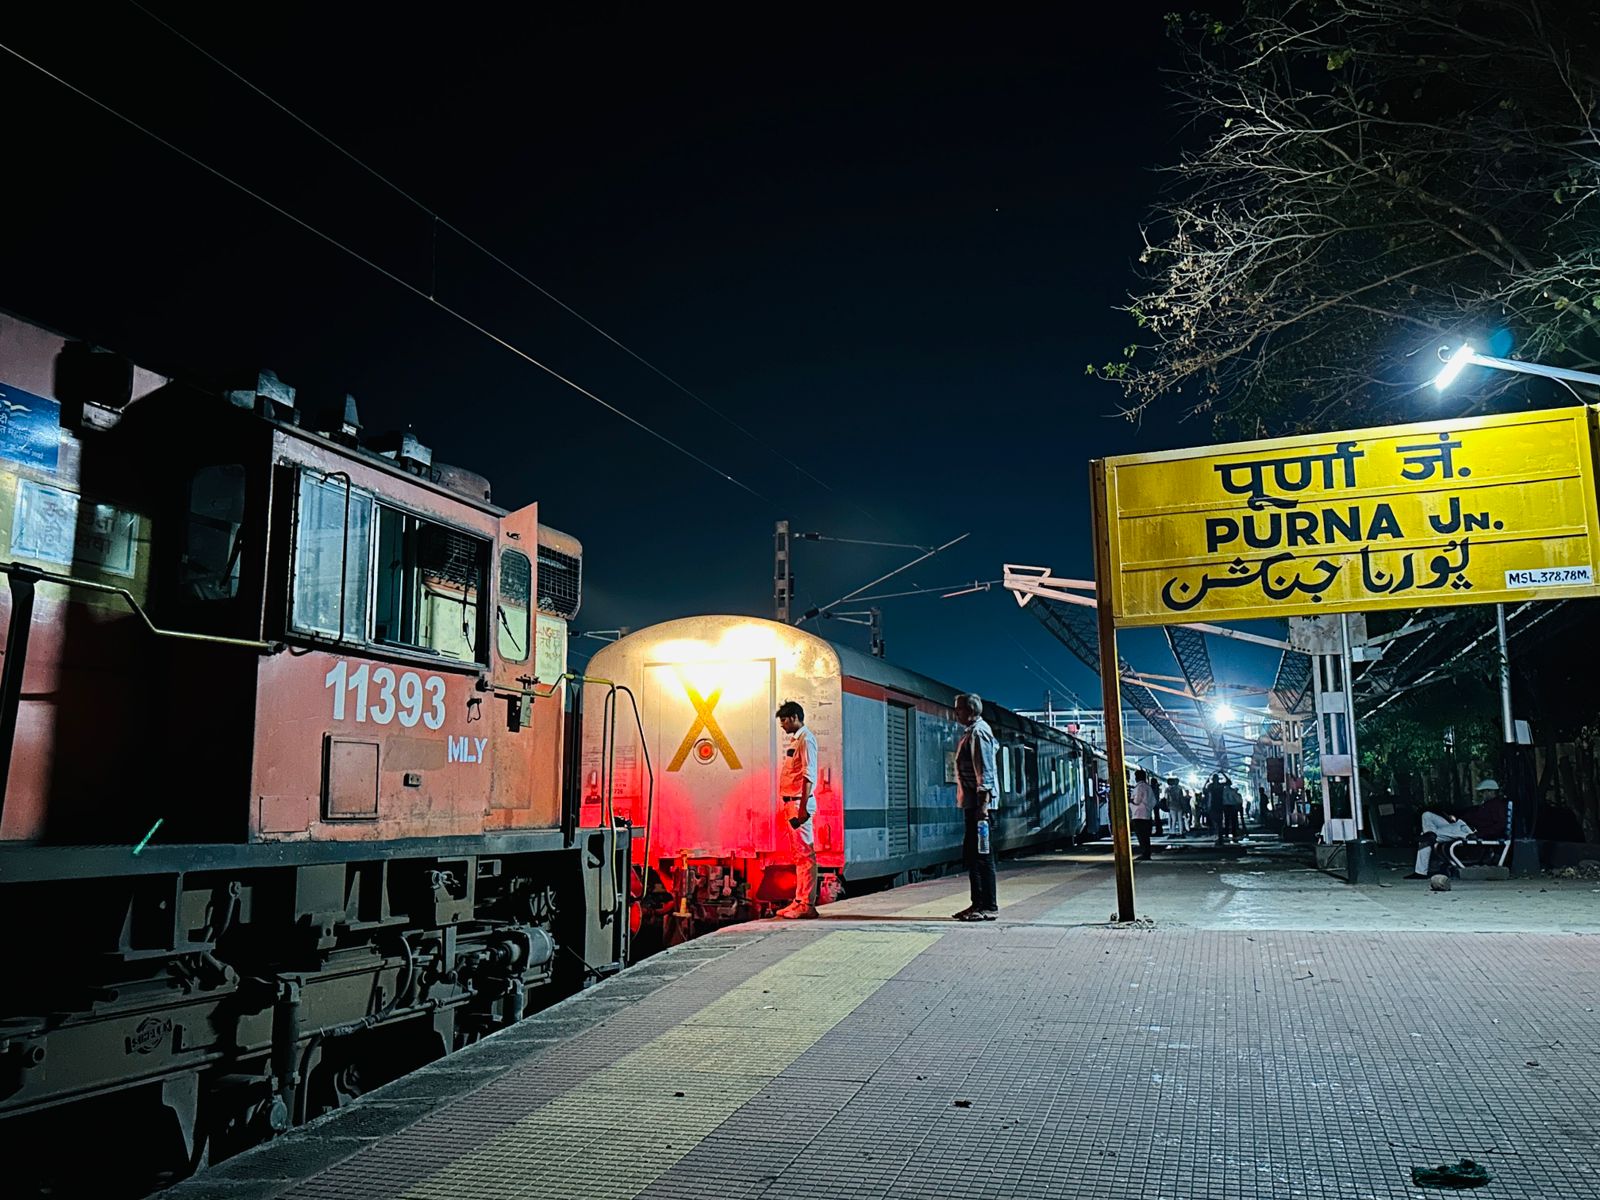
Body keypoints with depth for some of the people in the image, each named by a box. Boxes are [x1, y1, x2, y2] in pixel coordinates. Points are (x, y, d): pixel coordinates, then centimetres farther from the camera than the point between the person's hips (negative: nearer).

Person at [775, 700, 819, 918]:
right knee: (799, 855, 12)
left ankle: (807, 904, -7)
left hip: (800, 803, -10)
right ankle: (800, 901, 16)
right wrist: (789, 806, 17)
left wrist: (803, 807, -22)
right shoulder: (795, 739, 19)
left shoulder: (805, 739, -10)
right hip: (791, 803, 10)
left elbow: (809, 775, -17)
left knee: (805, 854, -8)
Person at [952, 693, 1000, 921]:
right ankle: (979, 903, 18)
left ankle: (988, 907, -4)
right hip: (972, 803, 10)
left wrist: (983, 802, -22)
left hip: (978, 802, -10)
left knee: (981, 855, -7)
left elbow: (984, 770, -18)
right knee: (971, 853, 13)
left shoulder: (978, 732, -11)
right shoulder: (973, 732, 19)